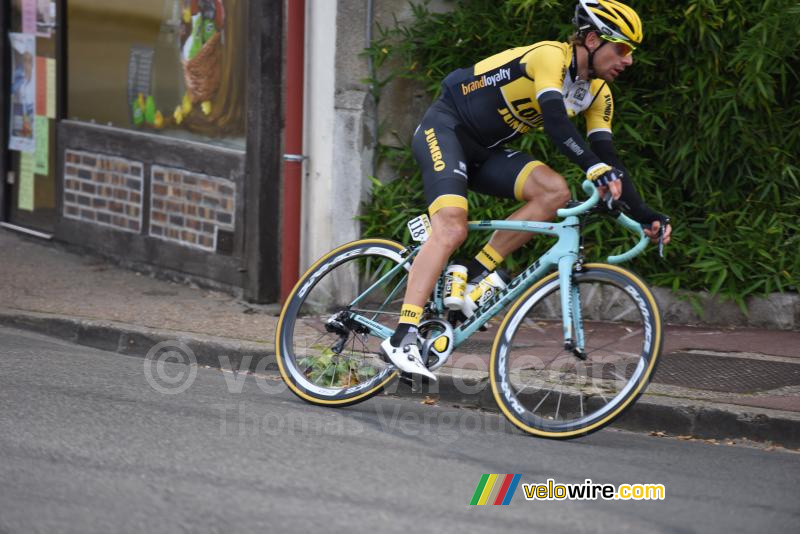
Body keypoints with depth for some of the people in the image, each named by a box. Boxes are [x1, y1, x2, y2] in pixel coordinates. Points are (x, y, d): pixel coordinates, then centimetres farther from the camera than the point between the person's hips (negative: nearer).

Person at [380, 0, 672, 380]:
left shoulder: (598, 93, 3)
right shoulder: (550, 57, -23)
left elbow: (607, 155, 1)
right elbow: (555, 121, -38)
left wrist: (643, 214, -10)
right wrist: (596, 168, -52)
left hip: (484, 150, 8)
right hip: (444, 129, -8)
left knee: (555, 192, -17)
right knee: (452, 228, -27)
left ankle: (475, 275, -10)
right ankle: (402, 339, -32)